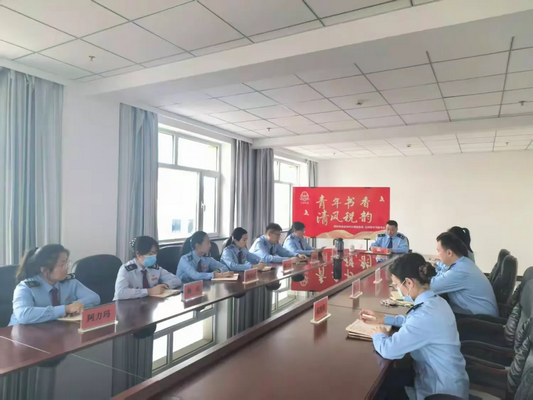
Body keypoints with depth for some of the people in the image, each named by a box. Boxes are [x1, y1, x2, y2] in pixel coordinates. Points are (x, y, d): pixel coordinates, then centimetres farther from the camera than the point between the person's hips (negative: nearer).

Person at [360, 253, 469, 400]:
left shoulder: (426, 314, -33)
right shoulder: (435, 301, -3)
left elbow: (389, 349, -32)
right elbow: (413, 320, 18)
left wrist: (378, 335, -10)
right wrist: (382, 318, 9)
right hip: (446, 377, 8)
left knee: (384, 382, 9)